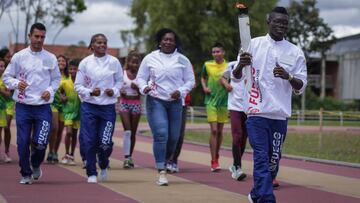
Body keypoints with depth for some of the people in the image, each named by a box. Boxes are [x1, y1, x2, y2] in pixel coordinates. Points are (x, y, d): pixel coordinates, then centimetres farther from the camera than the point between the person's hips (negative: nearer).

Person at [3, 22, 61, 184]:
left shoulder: (51, 58, 4)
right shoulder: (19, 57, 1)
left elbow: (56, 78, 15)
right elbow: (6, 77, 6)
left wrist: (50, 90, -4)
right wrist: (16, 83, -14)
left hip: (43, 107, 0)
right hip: (23, 106, 0)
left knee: (40, 142, -8)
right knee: (23, 142, 0)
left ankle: (36, 165, 24)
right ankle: (26, 174, 17)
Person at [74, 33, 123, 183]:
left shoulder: (114, 62, 1)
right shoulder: (85, 63, -1)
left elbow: (119, 81, 13)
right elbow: (78, 85, 3)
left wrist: (114, 91, -7)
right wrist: (90, 92, -13)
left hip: (108, 106, 0)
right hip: (89, 106, 0)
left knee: (105, 143, -4)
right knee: (89, 141, -2)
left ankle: (104, 166, 28)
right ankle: (91, 173, 13)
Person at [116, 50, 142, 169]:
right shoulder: (122, 73, 0)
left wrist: (136, 88, -19)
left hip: (136, 103, 2)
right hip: (124, 102, -2)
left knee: (133, 132, 6)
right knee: (127, 131, -12)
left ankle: (130, 157, 17)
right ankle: (126, 158, -15)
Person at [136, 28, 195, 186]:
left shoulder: (182, 60, 8)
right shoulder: (150, 58, 5)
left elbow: (190, 80, 9)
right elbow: (140, 77, 9)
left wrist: (181, 91, -9)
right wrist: (144, 87, -13)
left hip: (175, 102, 2)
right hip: (156, 101, -2)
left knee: (173, 137, 4)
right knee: (161, 135, -14)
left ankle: (163, 162, 30)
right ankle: (162, 172, -13)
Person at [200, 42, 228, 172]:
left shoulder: (228, 66, -1)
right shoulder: (207, 65, 1)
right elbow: (203, 78, 18)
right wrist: (204, 87, 0)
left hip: (223, 101, 1)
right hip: (211, 101, -1)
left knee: (220, 131, 9)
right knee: (214, 130, -10)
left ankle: (217, 156, 26)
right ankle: (213, 161, -9)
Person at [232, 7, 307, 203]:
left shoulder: (295, 52, 4)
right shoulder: (253, 45, 2)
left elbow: (301, 87, 4)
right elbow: (236, 76, 3)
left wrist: (288, 77, -18)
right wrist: (241, 64, -21)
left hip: (280, 114, 3)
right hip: (257, 112, -3)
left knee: (274, 159, 11)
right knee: (261, 157, -11)